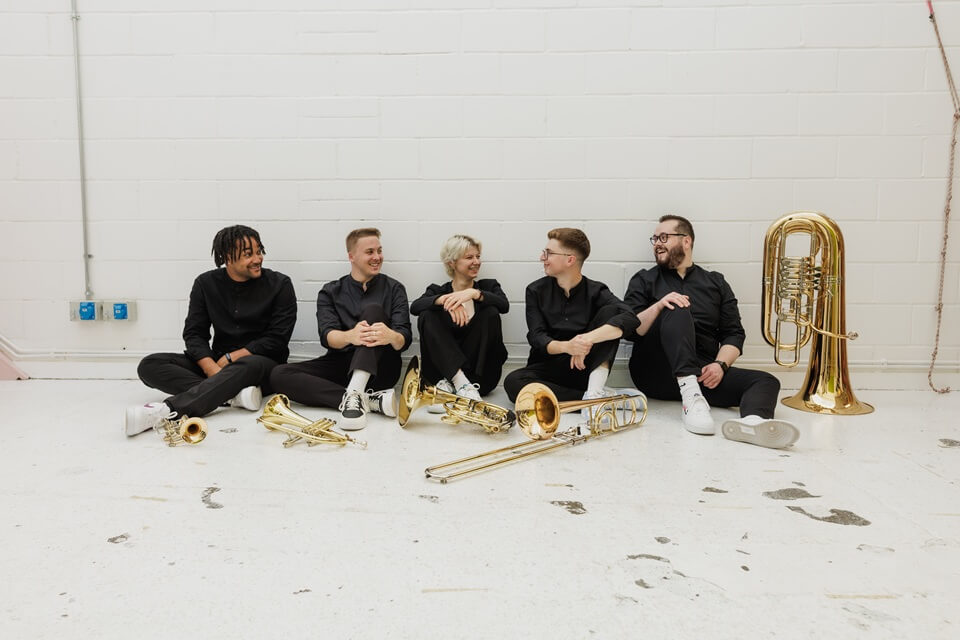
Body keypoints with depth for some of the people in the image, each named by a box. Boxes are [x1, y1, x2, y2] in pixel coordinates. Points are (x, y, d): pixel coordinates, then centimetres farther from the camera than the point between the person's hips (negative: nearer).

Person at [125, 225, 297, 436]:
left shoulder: (279, 284, -3)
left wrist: (230, 358, -15)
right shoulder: (206, 283, 6)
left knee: (250, 365, -40)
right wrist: (212, 368, -21)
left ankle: (167, 411, -51)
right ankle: (233, 394, -34)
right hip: (217, 361, 4)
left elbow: (276, 340, -8)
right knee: (149, 365, -16)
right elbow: (194, 334, -1)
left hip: (261, 361, -4)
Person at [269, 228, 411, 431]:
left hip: (378, 369, -1)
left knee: (373, 310, -24)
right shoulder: (330, 292, 12)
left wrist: (391, 336, -31)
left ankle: (353, 396, -42)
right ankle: (368, 399, -34)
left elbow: (404, 339, -4)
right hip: (340, 366, 2)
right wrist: (350, 336, -32)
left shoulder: (393, 289, 10)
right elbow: (327, 336, -6)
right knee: (278, 375, -21)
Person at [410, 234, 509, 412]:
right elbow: (415, 307, -11)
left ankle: (448, 385, -28)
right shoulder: (438, 290, 12)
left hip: (480, 372, 0)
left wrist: (474, 293, -26)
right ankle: (461, 383, -37)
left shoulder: (489, 286, 14)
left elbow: (504, 305, -10)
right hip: (444, 368, 0)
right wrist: (445, 300, -28)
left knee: (490, 312, -20)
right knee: (427, 316, -19)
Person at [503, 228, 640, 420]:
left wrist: (589, 338, -36)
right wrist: (566, 346, -32)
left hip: (584, 369, -1)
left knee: (610, 311, -17)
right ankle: (604, 397, -30)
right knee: (513, 382, -32)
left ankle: (594, 391, -31)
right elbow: (537, 337, -9)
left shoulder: (595, 291, -2)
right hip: (549, 367, 1)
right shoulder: (536, 291, 3)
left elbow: (630, 318, -21)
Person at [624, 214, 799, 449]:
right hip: (654, 372, -2)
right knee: (678, 312, -26)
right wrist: (658, 306, -17)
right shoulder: (644, 280, 14)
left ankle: (752, 421, -54)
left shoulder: (715, 282, 19)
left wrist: (720, 364, -9)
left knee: (767, 381, -19)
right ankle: (691, 398, -43)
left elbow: (734, 334, 10)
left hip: (703, 373, 3)